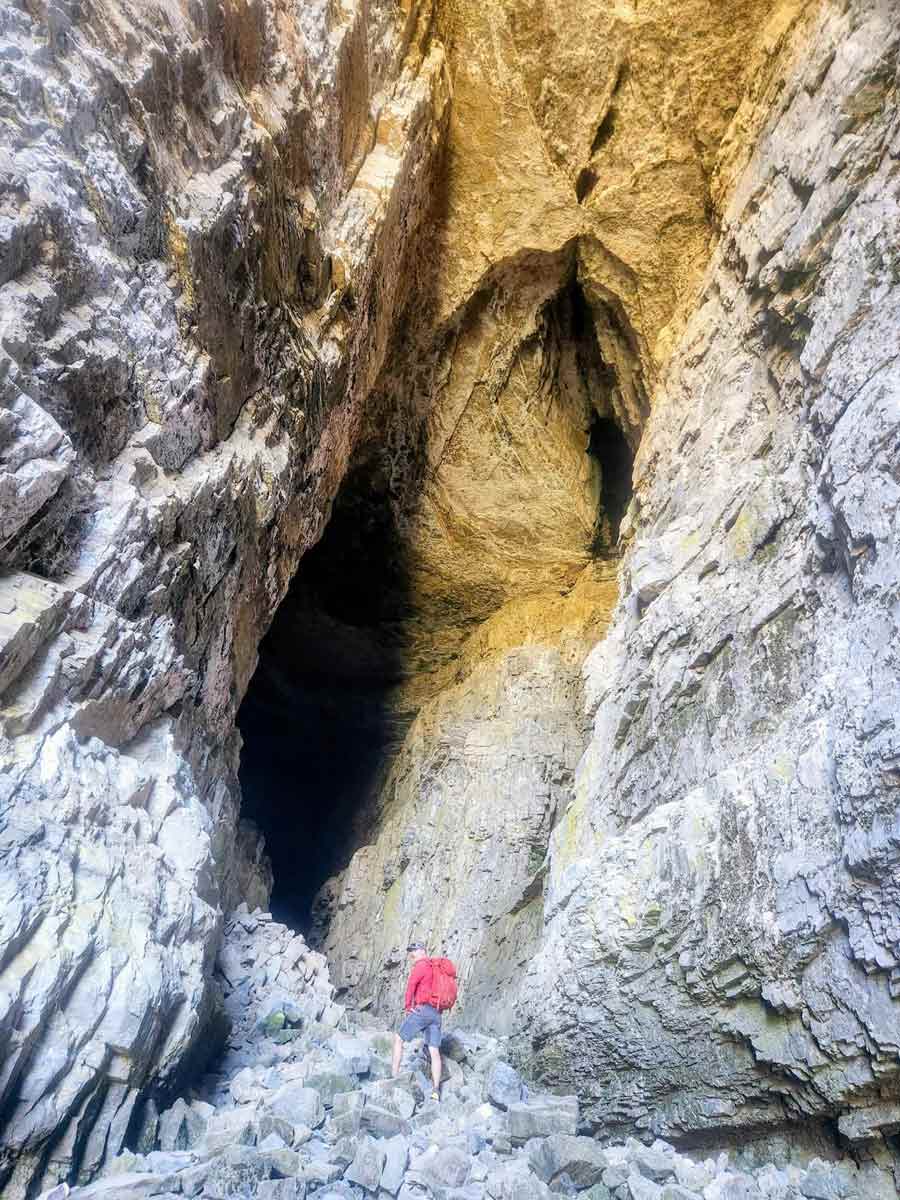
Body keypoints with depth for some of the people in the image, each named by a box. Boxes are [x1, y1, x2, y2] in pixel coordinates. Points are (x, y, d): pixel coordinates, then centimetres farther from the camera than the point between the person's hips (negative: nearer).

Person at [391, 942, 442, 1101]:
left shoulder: (421, 965, -3)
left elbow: (411, 984, -15)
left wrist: (407, 1006, -6)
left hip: (422, 1009, -7)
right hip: (436, 1014, 7)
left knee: (398, 1039, 6)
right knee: (434, 1051, 2)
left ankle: (394, 1076, 3)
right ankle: (436, 1090, -5)